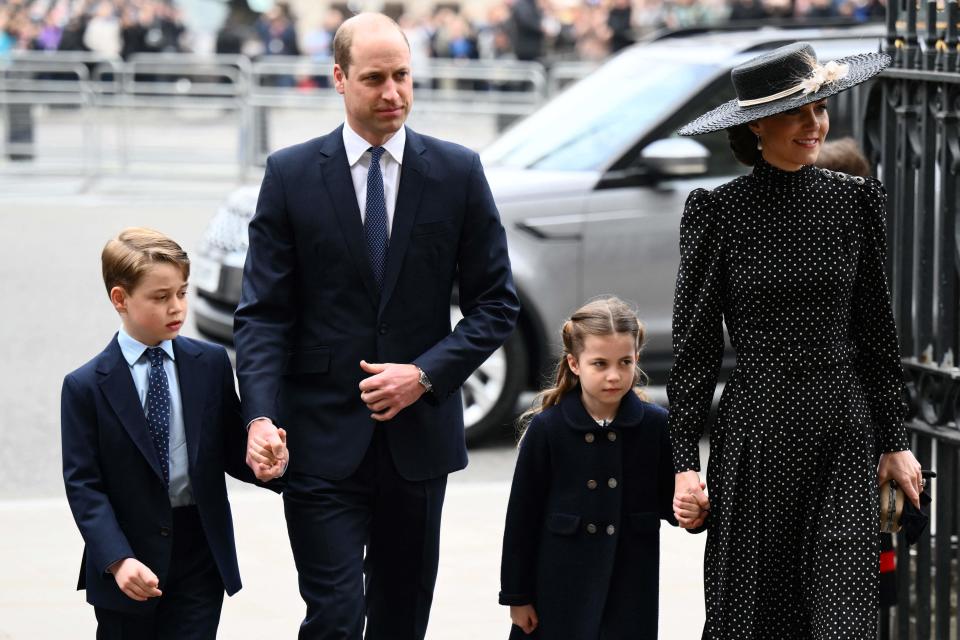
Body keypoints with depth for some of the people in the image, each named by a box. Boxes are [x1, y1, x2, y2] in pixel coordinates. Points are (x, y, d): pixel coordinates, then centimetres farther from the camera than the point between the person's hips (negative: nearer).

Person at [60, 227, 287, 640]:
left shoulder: (211, 365, 2)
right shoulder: (86, 386, -7)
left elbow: (230, 450, 7)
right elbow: (83, 485, -9)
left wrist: (262, 462, -18)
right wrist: (117, 560, -21)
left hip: (202, 555, 2)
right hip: (129, 563, -2)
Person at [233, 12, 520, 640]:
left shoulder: (458, 172, 2)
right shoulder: (291, 174, -1)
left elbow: (497, 303, 5)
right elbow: (263, 313, -3)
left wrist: (425, 374, -10)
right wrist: (261, 415, -17)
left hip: (419, 436, 2)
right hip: (323, 439, -2)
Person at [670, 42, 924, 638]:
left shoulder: (856, 201, 5)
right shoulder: (718, 211, -2)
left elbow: (877, 331, 11)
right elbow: (694, 347, 0)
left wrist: (893, 442, 9)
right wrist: (685, 461, -5)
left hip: (844, 434, 2)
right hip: (754, 430, -1)